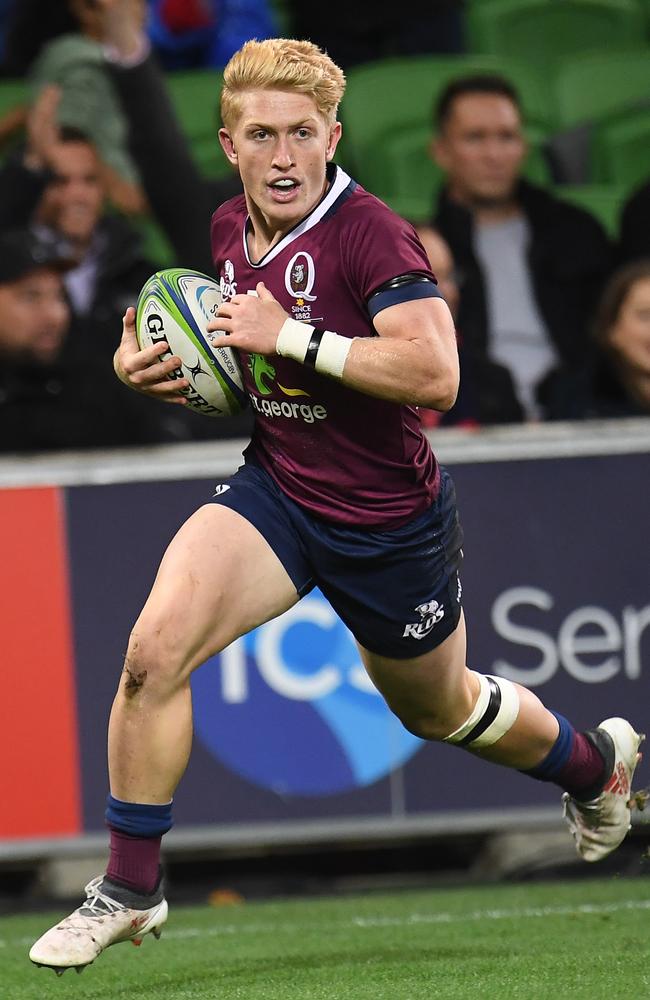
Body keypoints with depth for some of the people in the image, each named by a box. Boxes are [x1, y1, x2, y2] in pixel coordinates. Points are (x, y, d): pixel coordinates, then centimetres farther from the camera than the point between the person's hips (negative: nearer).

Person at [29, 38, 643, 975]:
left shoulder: (369, 233, -24)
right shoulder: (229, 228, -1)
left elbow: (435, 373, -35)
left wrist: (290, 337, -33)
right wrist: (148, 360, 0)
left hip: (392, 523, -5)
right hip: (275, 491, 5)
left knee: (438, 709, 20)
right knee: (154, 649, -20)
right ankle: (129, 890, -7)